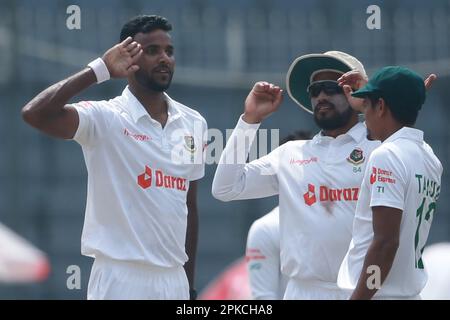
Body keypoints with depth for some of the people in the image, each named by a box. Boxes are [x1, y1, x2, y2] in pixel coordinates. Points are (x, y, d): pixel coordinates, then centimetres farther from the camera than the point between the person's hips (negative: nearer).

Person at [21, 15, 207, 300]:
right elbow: (35, 114, -23)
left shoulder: (193, 124, 10)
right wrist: (100, 71, -19)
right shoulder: (105, 118, -7)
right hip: (121, 280, -5)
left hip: (174, 280, 5)